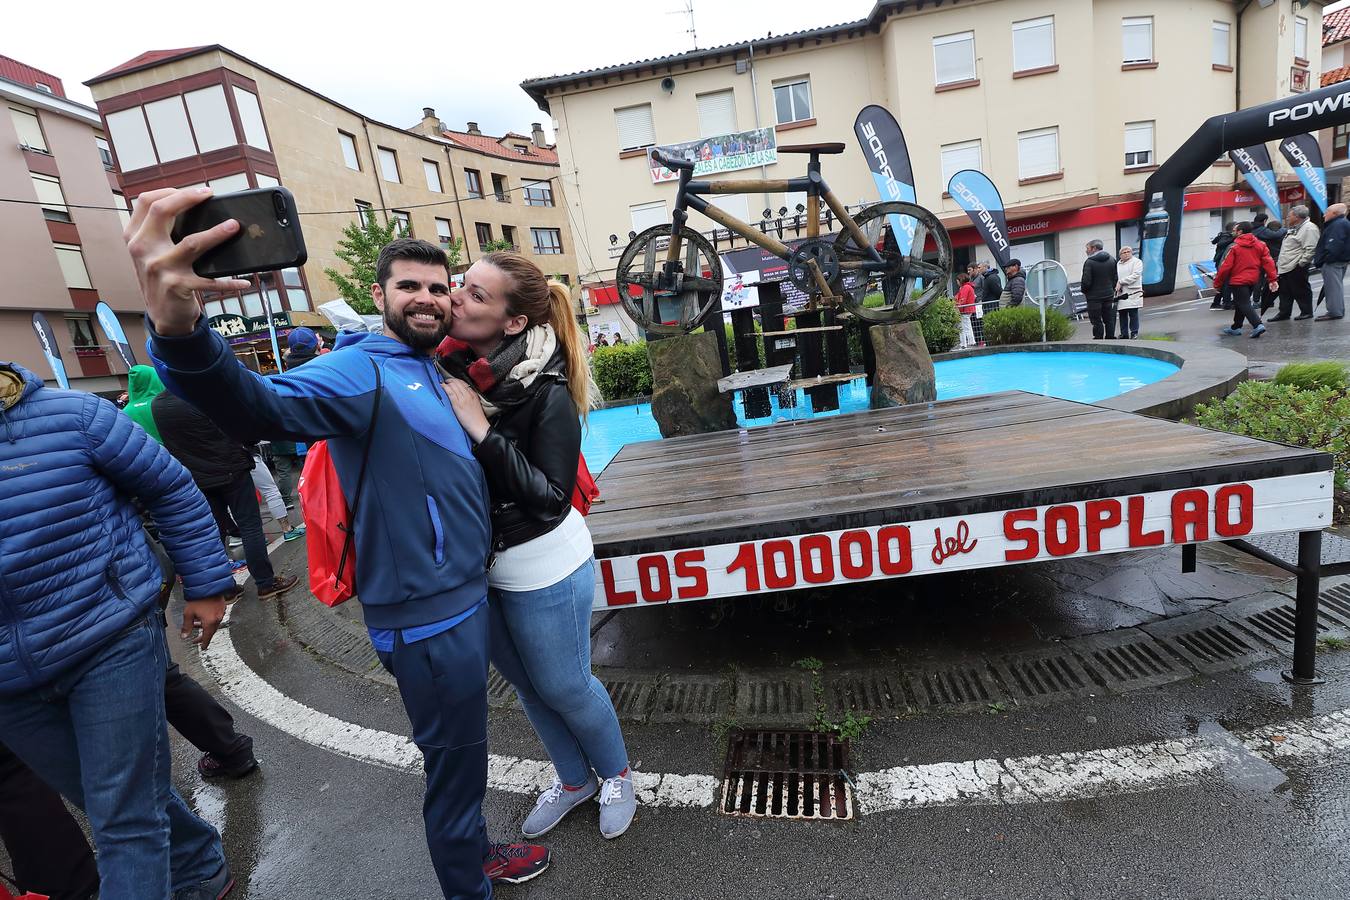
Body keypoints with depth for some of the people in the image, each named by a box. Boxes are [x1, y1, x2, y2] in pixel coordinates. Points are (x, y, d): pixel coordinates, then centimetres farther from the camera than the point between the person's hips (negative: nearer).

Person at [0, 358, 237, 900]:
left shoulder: (71, 414, -10)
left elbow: (173, 489, -3)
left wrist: (206, 586, -2)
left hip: (111, 642, -4)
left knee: (124, 818, 2)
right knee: (110, 801, 20)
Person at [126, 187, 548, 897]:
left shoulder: (430, 372, 12)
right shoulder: (362, 371, -16)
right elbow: (268, 407, -39)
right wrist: (178, 328, -57)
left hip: (463, 595, 9)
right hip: (428, 617, -9)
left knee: (462, 752, 27)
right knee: (454, 766, 9)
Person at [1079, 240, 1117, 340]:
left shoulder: (1089, 262, -15)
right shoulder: (1111, 260, 8)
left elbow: (1086, 282, -18)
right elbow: (1115, 278, 11)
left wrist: (1084, 291, 0)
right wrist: (1111, 290, 20)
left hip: (1094, 297, -6)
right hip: (1109, 295, 6)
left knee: (1097, 322, -2)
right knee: (1109, 320, 13)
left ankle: (1098, 339, 0)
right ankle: (1110, 338, 16)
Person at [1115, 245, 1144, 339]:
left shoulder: (1137, 261, 2)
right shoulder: (1118, 264, 19)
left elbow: (1135, 275, -10)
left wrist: (1121, 282, -13)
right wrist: (1116, 286, 4)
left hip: (1133, 292, -5)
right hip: (1121, 293, 5)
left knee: (1133, 313, -5)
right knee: (1122, 314, 4)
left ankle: (1134, 332, 3)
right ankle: (1124, 333, 11)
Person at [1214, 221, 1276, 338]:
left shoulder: (1235, 247, -11)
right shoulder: (1260, 245, 7)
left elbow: (1226, 267, -12)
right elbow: (1268, 262, 2)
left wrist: (1217, 283, -4)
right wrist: (1273, 279, 3)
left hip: (1238, 281, -7)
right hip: (1252, 280, 7)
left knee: (1244, 304, -7)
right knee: (1241, 303, 19)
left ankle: (1257, 325, -22)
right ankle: (1236, 327, 27)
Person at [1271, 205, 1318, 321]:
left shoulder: (1309, 228, -13)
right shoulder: (1293, 228, 18)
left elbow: (1311, 249, -19)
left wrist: (1301, 263, -21)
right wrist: (1279, 261, 22)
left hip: (1296, 268, -9)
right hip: (1284, 267, 9)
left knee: (1301, 291, 1)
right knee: (1285, 292, 11)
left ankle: (1307, 312, 11)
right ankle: (1284, 313, 17)